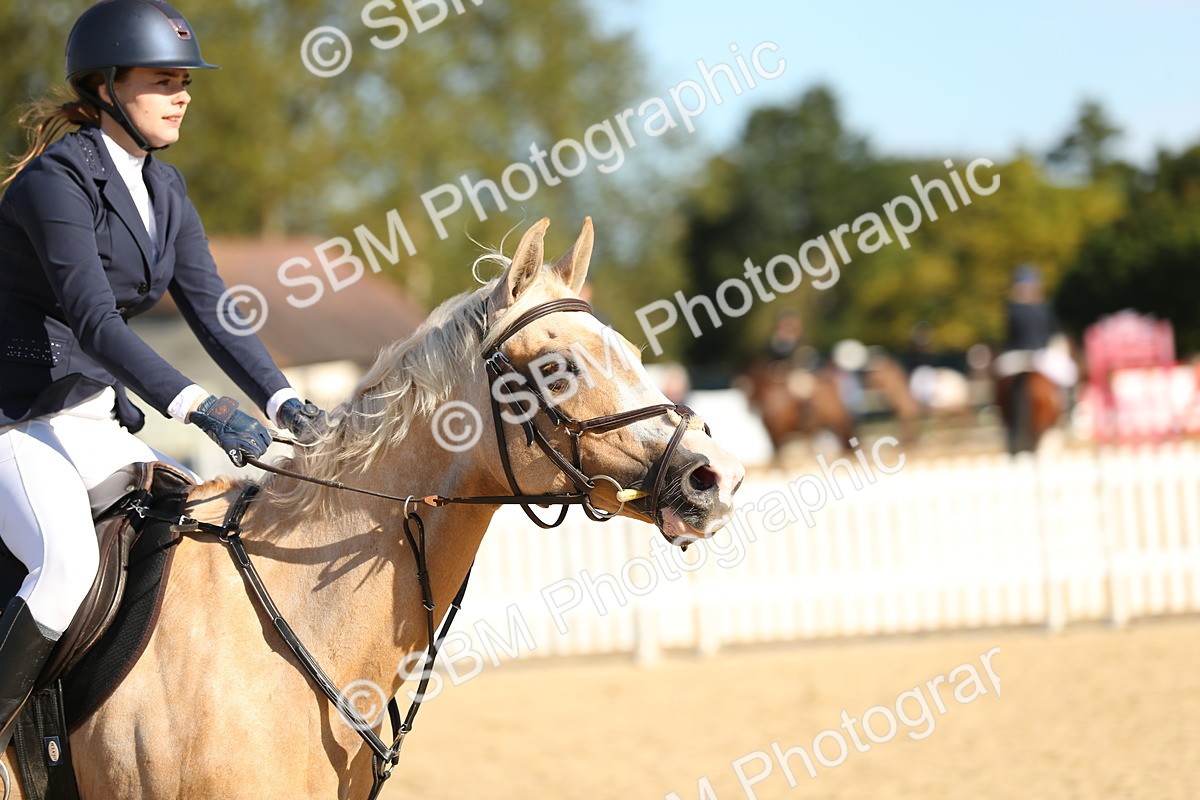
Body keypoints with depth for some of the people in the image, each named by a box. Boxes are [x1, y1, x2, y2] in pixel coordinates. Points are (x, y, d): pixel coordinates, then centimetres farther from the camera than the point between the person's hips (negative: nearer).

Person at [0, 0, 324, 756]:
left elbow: (212, 310, 3)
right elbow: (94, 320, -26)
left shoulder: (165, 190, 10)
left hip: (96, 423, 9)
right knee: (70, 561, -31)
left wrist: (284, 401, -13)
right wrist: (198, 405, -36)